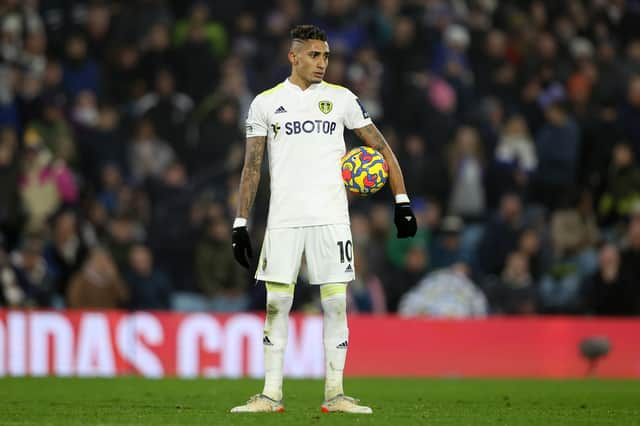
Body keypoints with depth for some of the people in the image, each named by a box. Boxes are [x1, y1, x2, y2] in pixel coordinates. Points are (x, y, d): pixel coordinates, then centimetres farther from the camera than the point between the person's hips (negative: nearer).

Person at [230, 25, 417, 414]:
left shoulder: (342, 99, 7)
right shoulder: (266, 103, 6)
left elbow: (381, 147, 9)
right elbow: (252, 166, 8)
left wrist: (402, 202, 1)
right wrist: (241, 224, 2)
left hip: (331, 217, 0)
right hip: (284, 218, 0)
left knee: (336, 304, -2)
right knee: (276, 304, -2)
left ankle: (335, 394, 3)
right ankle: (272, 394, 3)